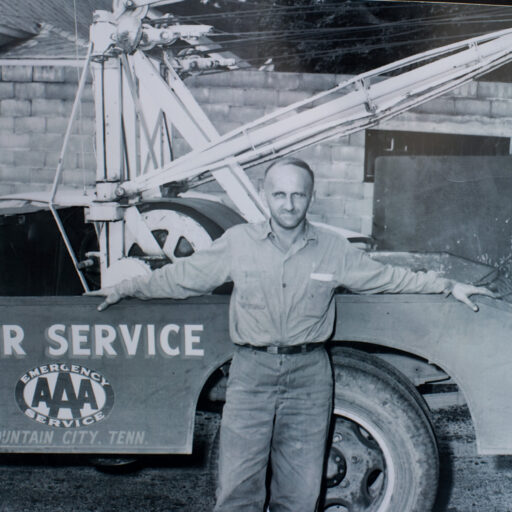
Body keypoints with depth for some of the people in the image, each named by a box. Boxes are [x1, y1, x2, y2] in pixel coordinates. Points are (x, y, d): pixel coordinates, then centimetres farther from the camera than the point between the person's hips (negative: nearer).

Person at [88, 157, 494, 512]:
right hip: (251, 370, -1)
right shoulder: (238, 242, 2)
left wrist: (448, 286, 13)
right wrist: (127, 288, 9)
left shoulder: (333, 249, 4)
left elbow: (388, 277, 13)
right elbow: (183, 276, 9)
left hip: (309, 373, 1)